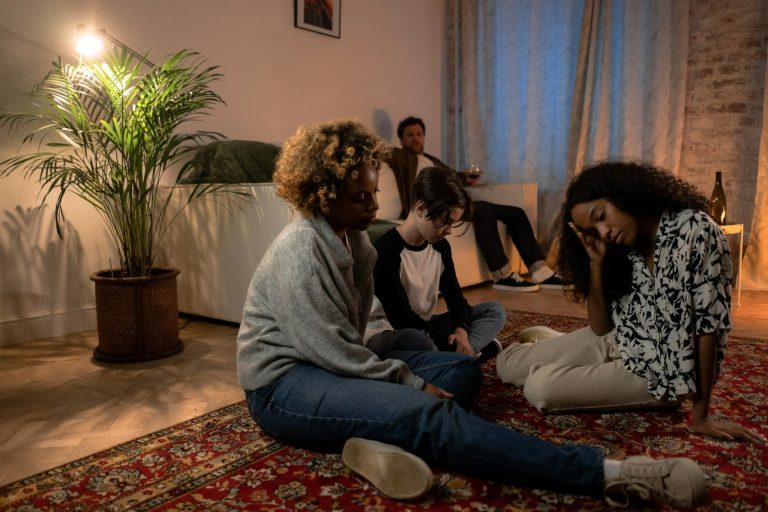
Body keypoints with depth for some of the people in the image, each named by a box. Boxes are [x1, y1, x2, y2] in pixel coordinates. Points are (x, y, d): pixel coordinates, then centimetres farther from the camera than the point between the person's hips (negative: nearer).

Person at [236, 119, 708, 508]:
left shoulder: (350, 235, 8)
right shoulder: (301, 251, -20)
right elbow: (331, 352, -23)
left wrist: (402, 375, 1)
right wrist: (412, 383, -15)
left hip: (332, 365, 10)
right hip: (285, 384, -9)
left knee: (462, 369, 0)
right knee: (429, 414, -30)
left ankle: (383, 442, -29)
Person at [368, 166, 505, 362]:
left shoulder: (440, 246, 2)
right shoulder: (386, 250, -21)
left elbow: (454, 295, 6)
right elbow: (401, 318, -22)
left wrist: (461, 329, -16)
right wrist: (449, 345, -24)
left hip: (425, 328, 8)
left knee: (495, 311, 1)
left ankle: (453, 356, -22)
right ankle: (477, 347, -19)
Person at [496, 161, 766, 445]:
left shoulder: (695, 231, -22)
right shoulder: (621, 249, -4)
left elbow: (709, 323, -21)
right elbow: (601, 328, -5)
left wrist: (701, 414, -18)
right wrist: (596, 262, -16)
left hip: (659, 368, -5)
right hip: (617, 343, 6)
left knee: (539, 388, -18)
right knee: (507, 363, 1)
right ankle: (549, 338, 29)